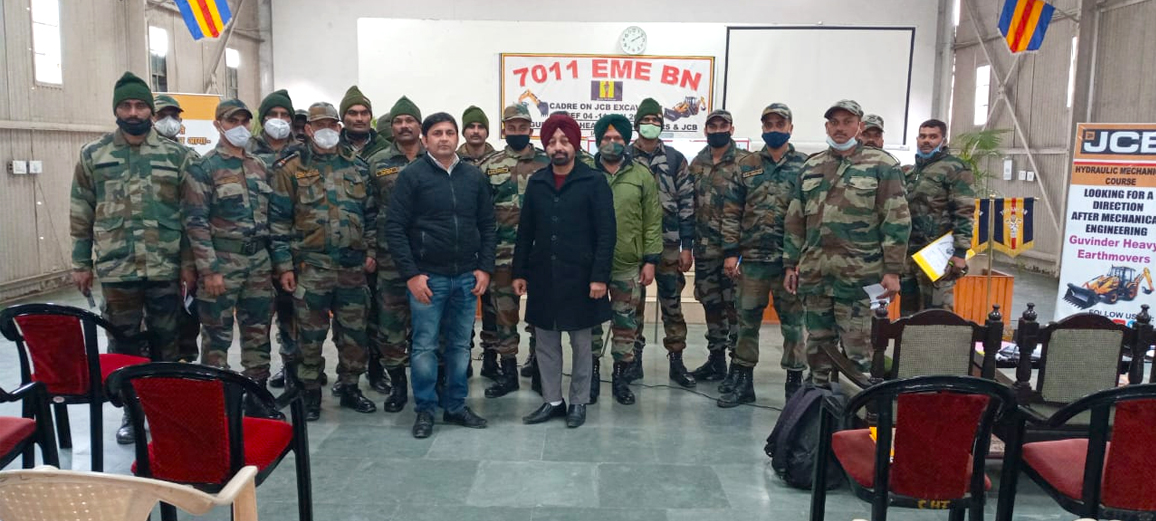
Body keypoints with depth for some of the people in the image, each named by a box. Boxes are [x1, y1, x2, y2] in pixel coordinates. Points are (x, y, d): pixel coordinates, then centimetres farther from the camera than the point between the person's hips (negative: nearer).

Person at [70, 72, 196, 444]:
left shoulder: (176, 155, 2)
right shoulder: (92, 155, 4)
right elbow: (81, 214, 7)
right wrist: (80, 263, 4)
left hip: (166, 268, 0)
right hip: (117, 269, 1)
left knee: (166, 341, 10)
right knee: (123, 342, 9)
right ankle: (131, 410, 24)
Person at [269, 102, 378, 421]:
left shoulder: (357, 167, 10)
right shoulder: (291, 169, -1)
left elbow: (370, 213, 14)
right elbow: (279, 220, -3)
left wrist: (371, 251, 7)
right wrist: (283, 265, -7)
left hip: (353, 267, 3)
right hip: (310, 268, -3)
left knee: (354, 331, 11)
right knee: (311, 334, 6)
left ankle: (350, 388, 26)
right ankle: (311, 394, 20)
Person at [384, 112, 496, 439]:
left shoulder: (474, 177, 7)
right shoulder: (412, 175, -4)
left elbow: (487, 226, 11)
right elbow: (395, 228, -7)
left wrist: (485, 268, 1)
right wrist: (411, 274, -12)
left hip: (467, 277, 4)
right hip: (427, 277, -3)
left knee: (460, 345, 12)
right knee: (425, 346, 4)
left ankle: (456, 406, 25)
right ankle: (424, 410, 18)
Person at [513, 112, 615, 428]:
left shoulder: (594, 182, -5)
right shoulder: (536, 182, 6)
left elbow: (606, 234, -9)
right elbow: (525, 231, 10)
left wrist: (599, 276, -15)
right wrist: (519, 272, 6)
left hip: (579, 276, -4)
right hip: (542, 275, 4)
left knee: (580, 342, 9)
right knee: (546, 342, 10)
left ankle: (578, 402, 22)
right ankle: (552, 401, 24)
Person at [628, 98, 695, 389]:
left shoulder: (676, 160, 5)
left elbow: (686, 204, 3)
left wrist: (686, 247, -2)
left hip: (668, 245, 0)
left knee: (672, 304, 5)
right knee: (633, 304, 7)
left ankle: (677, 362, 15)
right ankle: (634, 360, 19)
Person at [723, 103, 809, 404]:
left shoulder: (805, 166, 2)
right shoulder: (747, 166, 8)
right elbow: (732, 212, 6)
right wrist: (731, 252, -1)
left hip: (790, 260, -2)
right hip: (752, 258, 2)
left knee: (793, 322, 7)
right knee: (747, 321, 9)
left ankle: (795, 384, 19)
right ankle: (743, 382, 20)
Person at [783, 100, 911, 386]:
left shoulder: (882, 165, 0)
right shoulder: (811, 167, 15)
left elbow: (896, 220, -4)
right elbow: (795, 220, 17)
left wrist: (893, 270, -10)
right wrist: (791, 264, 13)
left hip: (859, 275, -5)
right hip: (814, 274, 5)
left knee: (857, 351, -2)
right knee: (818, 346, 13)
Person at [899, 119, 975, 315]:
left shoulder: (954, 169, -4)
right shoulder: (910, 173, 20)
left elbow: (964, 213, -11)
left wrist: (960, 252, -18)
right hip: (908, 253, 8)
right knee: (907, 310, 13)